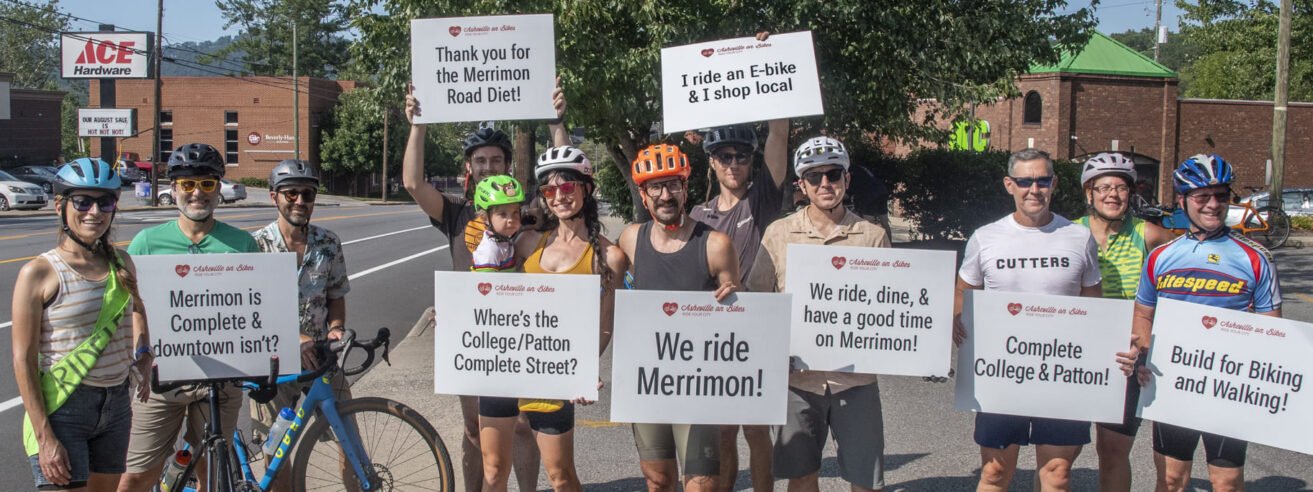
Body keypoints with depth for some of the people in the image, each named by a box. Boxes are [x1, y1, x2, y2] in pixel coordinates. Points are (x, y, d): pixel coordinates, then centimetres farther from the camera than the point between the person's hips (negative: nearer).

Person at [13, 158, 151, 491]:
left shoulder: (121, 264, 5)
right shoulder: (40, 273, -10)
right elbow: (23, 361, -11)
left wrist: (143, 354, 10)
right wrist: (45, 438, -15)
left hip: (116, 404, 5)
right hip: (62, 410, -5)